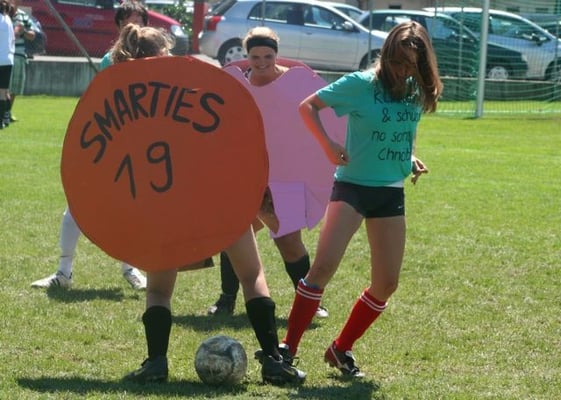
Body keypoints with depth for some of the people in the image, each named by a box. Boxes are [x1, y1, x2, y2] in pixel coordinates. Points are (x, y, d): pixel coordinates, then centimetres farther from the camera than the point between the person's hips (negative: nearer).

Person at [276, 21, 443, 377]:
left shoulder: (417, 93, 4)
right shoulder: (361, 84, -11)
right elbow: (308, 106, -6)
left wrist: (411, 160, 5)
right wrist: (328, 144, -18)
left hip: (391, 192, 5)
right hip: (353, 186, -5)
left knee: (387, 283, 3)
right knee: (325, 265, -20)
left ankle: (342, 349, 20)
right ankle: (288, 347, -14)